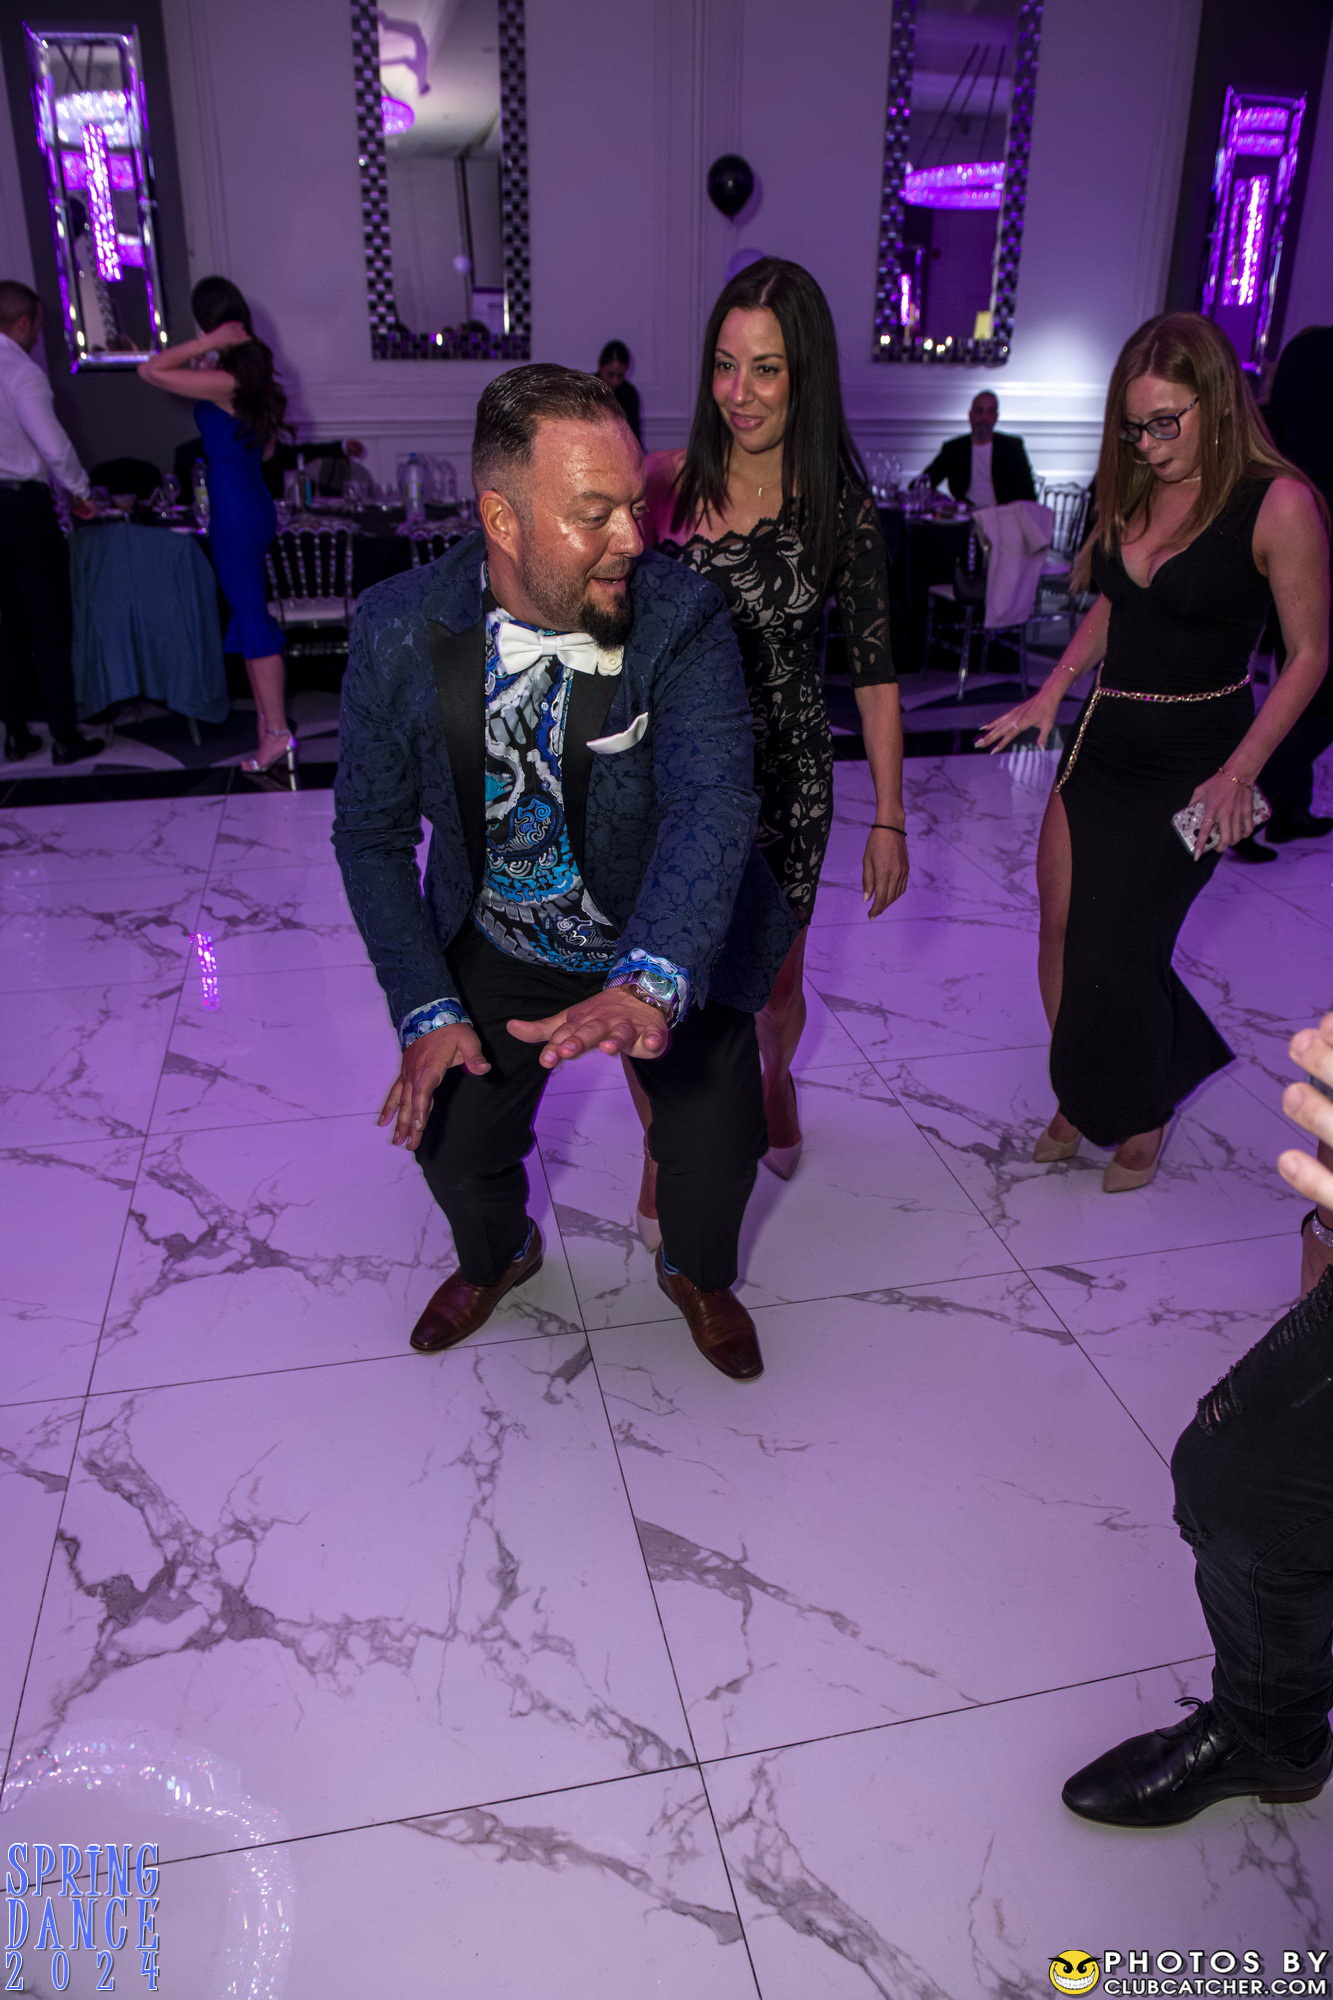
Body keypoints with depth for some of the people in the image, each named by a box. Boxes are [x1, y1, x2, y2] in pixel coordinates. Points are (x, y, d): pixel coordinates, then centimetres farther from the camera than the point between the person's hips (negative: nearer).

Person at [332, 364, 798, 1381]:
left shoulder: (683, 617, -23)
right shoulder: (399, 631, -17)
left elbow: (712, 799, -36)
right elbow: (372, 833, -8)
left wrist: (648, 984, -53)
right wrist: (425, 1010, -16)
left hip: (670, 951, -1)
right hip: (499, 948, 2)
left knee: (719, 1143, -4)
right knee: (452, 1137, 8)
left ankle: (698, 1274, 33)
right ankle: (496, 1256, 45)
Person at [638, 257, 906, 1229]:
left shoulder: (842, 509, -7)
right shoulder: (666, 481, -5)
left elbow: (875, 672, -2)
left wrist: (889, 818, -2)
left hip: (783, 775, 0)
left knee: (774, 982, 14)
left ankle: (777, 1078, 51)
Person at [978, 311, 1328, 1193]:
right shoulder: (1137, 491, 5)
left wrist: (1240, 773, -18)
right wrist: (1052, 691, 5)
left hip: (1190, 761, -5)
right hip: (1102, 742, 6)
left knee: (1118, 951, -1)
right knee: (1062, 935, 5)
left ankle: (1143, 1116, 26)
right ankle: (1083, 1096, 28)